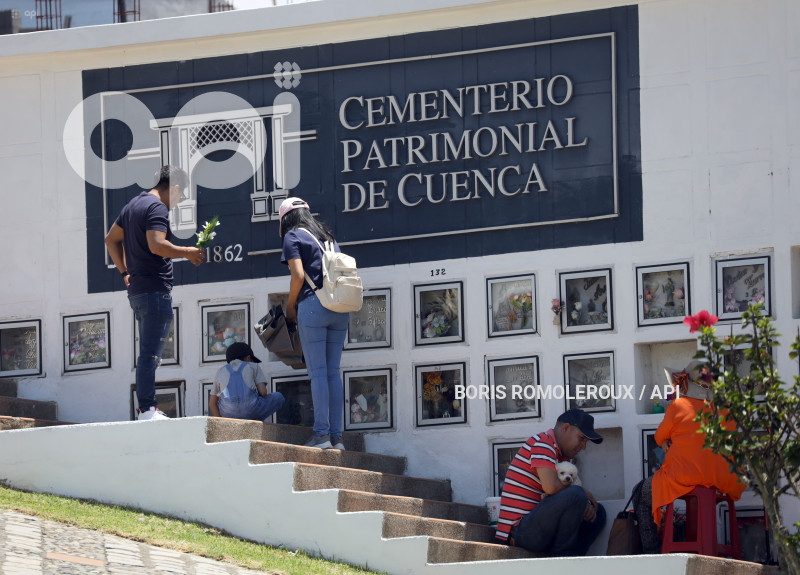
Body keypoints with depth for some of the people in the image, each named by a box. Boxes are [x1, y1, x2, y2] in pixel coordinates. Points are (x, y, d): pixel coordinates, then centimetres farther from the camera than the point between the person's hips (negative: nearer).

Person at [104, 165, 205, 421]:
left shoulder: (133, 205, 19)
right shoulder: (157, 208, -12)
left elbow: (111, 239, 26)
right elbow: (157, 245, -25)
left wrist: (125, 272, 23)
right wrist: (188, 252, -13)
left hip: (137, 288, 10)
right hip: (155, 289, -10)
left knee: (148, 352, 14)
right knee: (150, 353, -12)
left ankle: (147, 408, 15)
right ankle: (147, 410, -15)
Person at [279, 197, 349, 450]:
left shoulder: (294, 236, 2)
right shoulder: (328, 236, 22)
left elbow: (298, 275, -9)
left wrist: (290, 306, 2)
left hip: (313, 304, -6)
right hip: (340, 309, 6)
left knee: (318, 372, -6)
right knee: (333, 372, 6)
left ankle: (322, 433, -11)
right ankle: (336, 436, 2)